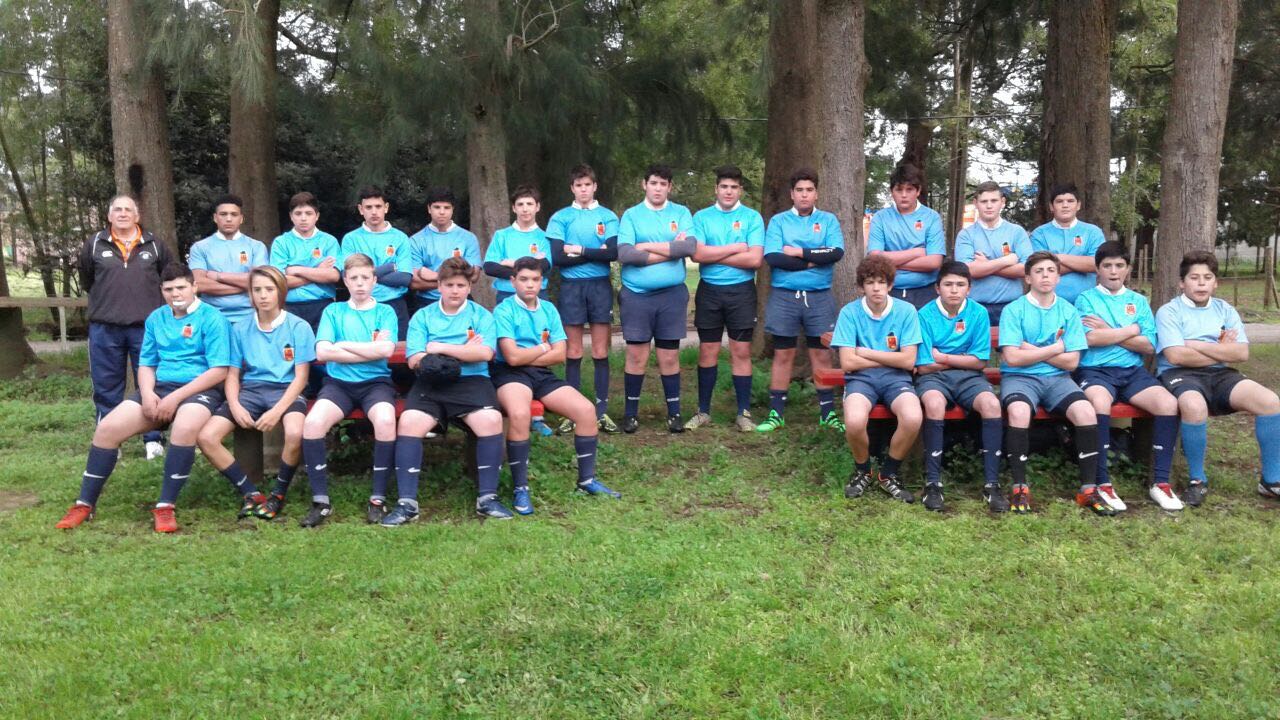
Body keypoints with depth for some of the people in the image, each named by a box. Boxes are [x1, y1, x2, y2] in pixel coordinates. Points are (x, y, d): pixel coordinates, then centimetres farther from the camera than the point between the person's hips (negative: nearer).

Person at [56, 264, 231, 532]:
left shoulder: (211, 318, -5)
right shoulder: (155, 318, 14)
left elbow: (219, 370, -13)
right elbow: (146, 364, 16)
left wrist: (175, 397, -18)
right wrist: (147, 393, -7)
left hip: (199, 389, -6)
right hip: (160, 388, 6)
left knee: (184, 428, -38)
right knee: (107, 428, -13)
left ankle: (165, 507, -25)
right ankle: (85, 504, 2)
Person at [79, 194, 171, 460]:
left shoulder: (155, 245, 5)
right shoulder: (94, 245, 5)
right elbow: (86, 281, 17)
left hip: (147, 326, -1)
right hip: (105, 328, 1)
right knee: (107, 388, 7)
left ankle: (153, 440, 12)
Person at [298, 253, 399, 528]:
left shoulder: (385, 312, 11)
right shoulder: (333, 311, 14)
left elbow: (385, 349, -8)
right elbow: (323, 352, -2)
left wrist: (344, 344, -2)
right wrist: (370, 351, -5)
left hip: (376, 382, -1)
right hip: (339, 382, 1)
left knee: (385, 420, -34)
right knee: (312, 421, -29)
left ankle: (378, 498, -21)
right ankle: (320, 500, -17)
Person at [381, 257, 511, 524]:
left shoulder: (481, 315, 11)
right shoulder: (422, 316, 14)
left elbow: (485, 353, -6)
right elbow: (415, 360, 1)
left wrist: (440, 348, -5)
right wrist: (464, 352, -2)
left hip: (471, 381, -1)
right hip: (430, 384, 1)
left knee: (491, 420, -29)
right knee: (408, 422, -27)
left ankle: (487, 497, -17)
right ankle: (407, 503, -20)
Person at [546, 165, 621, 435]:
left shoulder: (608, 216, 6)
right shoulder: (560, 218, 4)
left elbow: (613, 253, -8)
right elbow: (557, 257, -7)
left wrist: (579, 250, -9)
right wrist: (595, 253, -8)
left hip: (600, 286, 0)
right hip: (571, 287, 0)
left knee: (600, 351, 2)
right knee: (573, 352, 3)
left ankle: (602, 410, 8)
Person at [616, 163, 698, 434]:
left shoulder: (681, 213, 6)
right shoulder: (631, 215, 3)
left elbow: (690, 247, -11)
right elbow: (624, 254, -12)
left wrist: (647, 247, -10)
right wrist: (671, 249, -10)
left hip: (672, 295, 1)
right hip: (636, 295, -1)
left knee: (670, 357, 7)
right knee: (636, 356, 4)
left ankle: (674, 412, 16)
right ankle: (631, 412, 15)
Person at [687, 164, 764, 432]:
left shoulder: (752, 217, 0)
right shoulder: (702, 217, 4)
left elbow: (755, 259, -12)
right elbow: (697, 254, -10)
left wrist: (714, 255, -9)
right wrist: (734, 248, -10)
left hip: (742, 291, -1)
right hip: (709, 291, 1)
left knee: (741, 352, 3)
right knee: (707, 352, 7)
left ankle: (744, 412, 12)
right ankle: (703, 411, 16)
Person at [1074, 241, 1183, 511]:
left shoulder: (1139, 301, 17)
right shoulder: (1086, 299, 8)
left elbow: (1149, 346, 5)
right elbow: (1091, 338, -10)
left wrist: (1108, 332, -3)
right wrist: (1130, 330, 0)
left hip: (1133, 370, 4)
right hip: (1095, 370, -4)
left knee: (1169, 403, -24)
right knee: (1100, 402, -38)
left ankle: (1160, 482, -14)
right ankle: (1102, 483, -29)